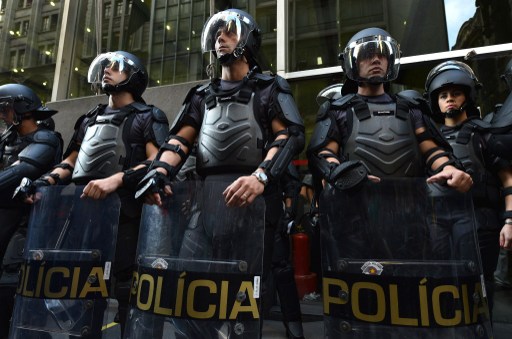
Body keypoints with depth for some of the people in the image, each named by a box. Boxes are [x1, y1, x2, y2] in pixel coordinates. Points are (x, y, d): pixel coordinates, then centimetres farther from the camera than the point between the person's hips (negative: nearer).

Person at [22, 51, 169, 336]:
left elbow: (157, 162, -9)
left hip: (122, 208, -6)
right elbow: (70, 162, 26)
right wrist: (47, 180, 5)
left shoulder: (149, 117, 6)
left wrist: (116, 179, -24)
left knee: (124, 282, -9)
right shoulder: (89, 119, 28)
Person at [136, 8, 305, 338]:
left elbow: (291, 135, -4)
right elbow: (180, 139, 14)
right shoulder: (203, 95, 25)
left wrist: (260, 177, -22)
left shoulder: (269, 87, 11)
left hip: (252, 193, -4)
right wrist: (159, 171, -6)